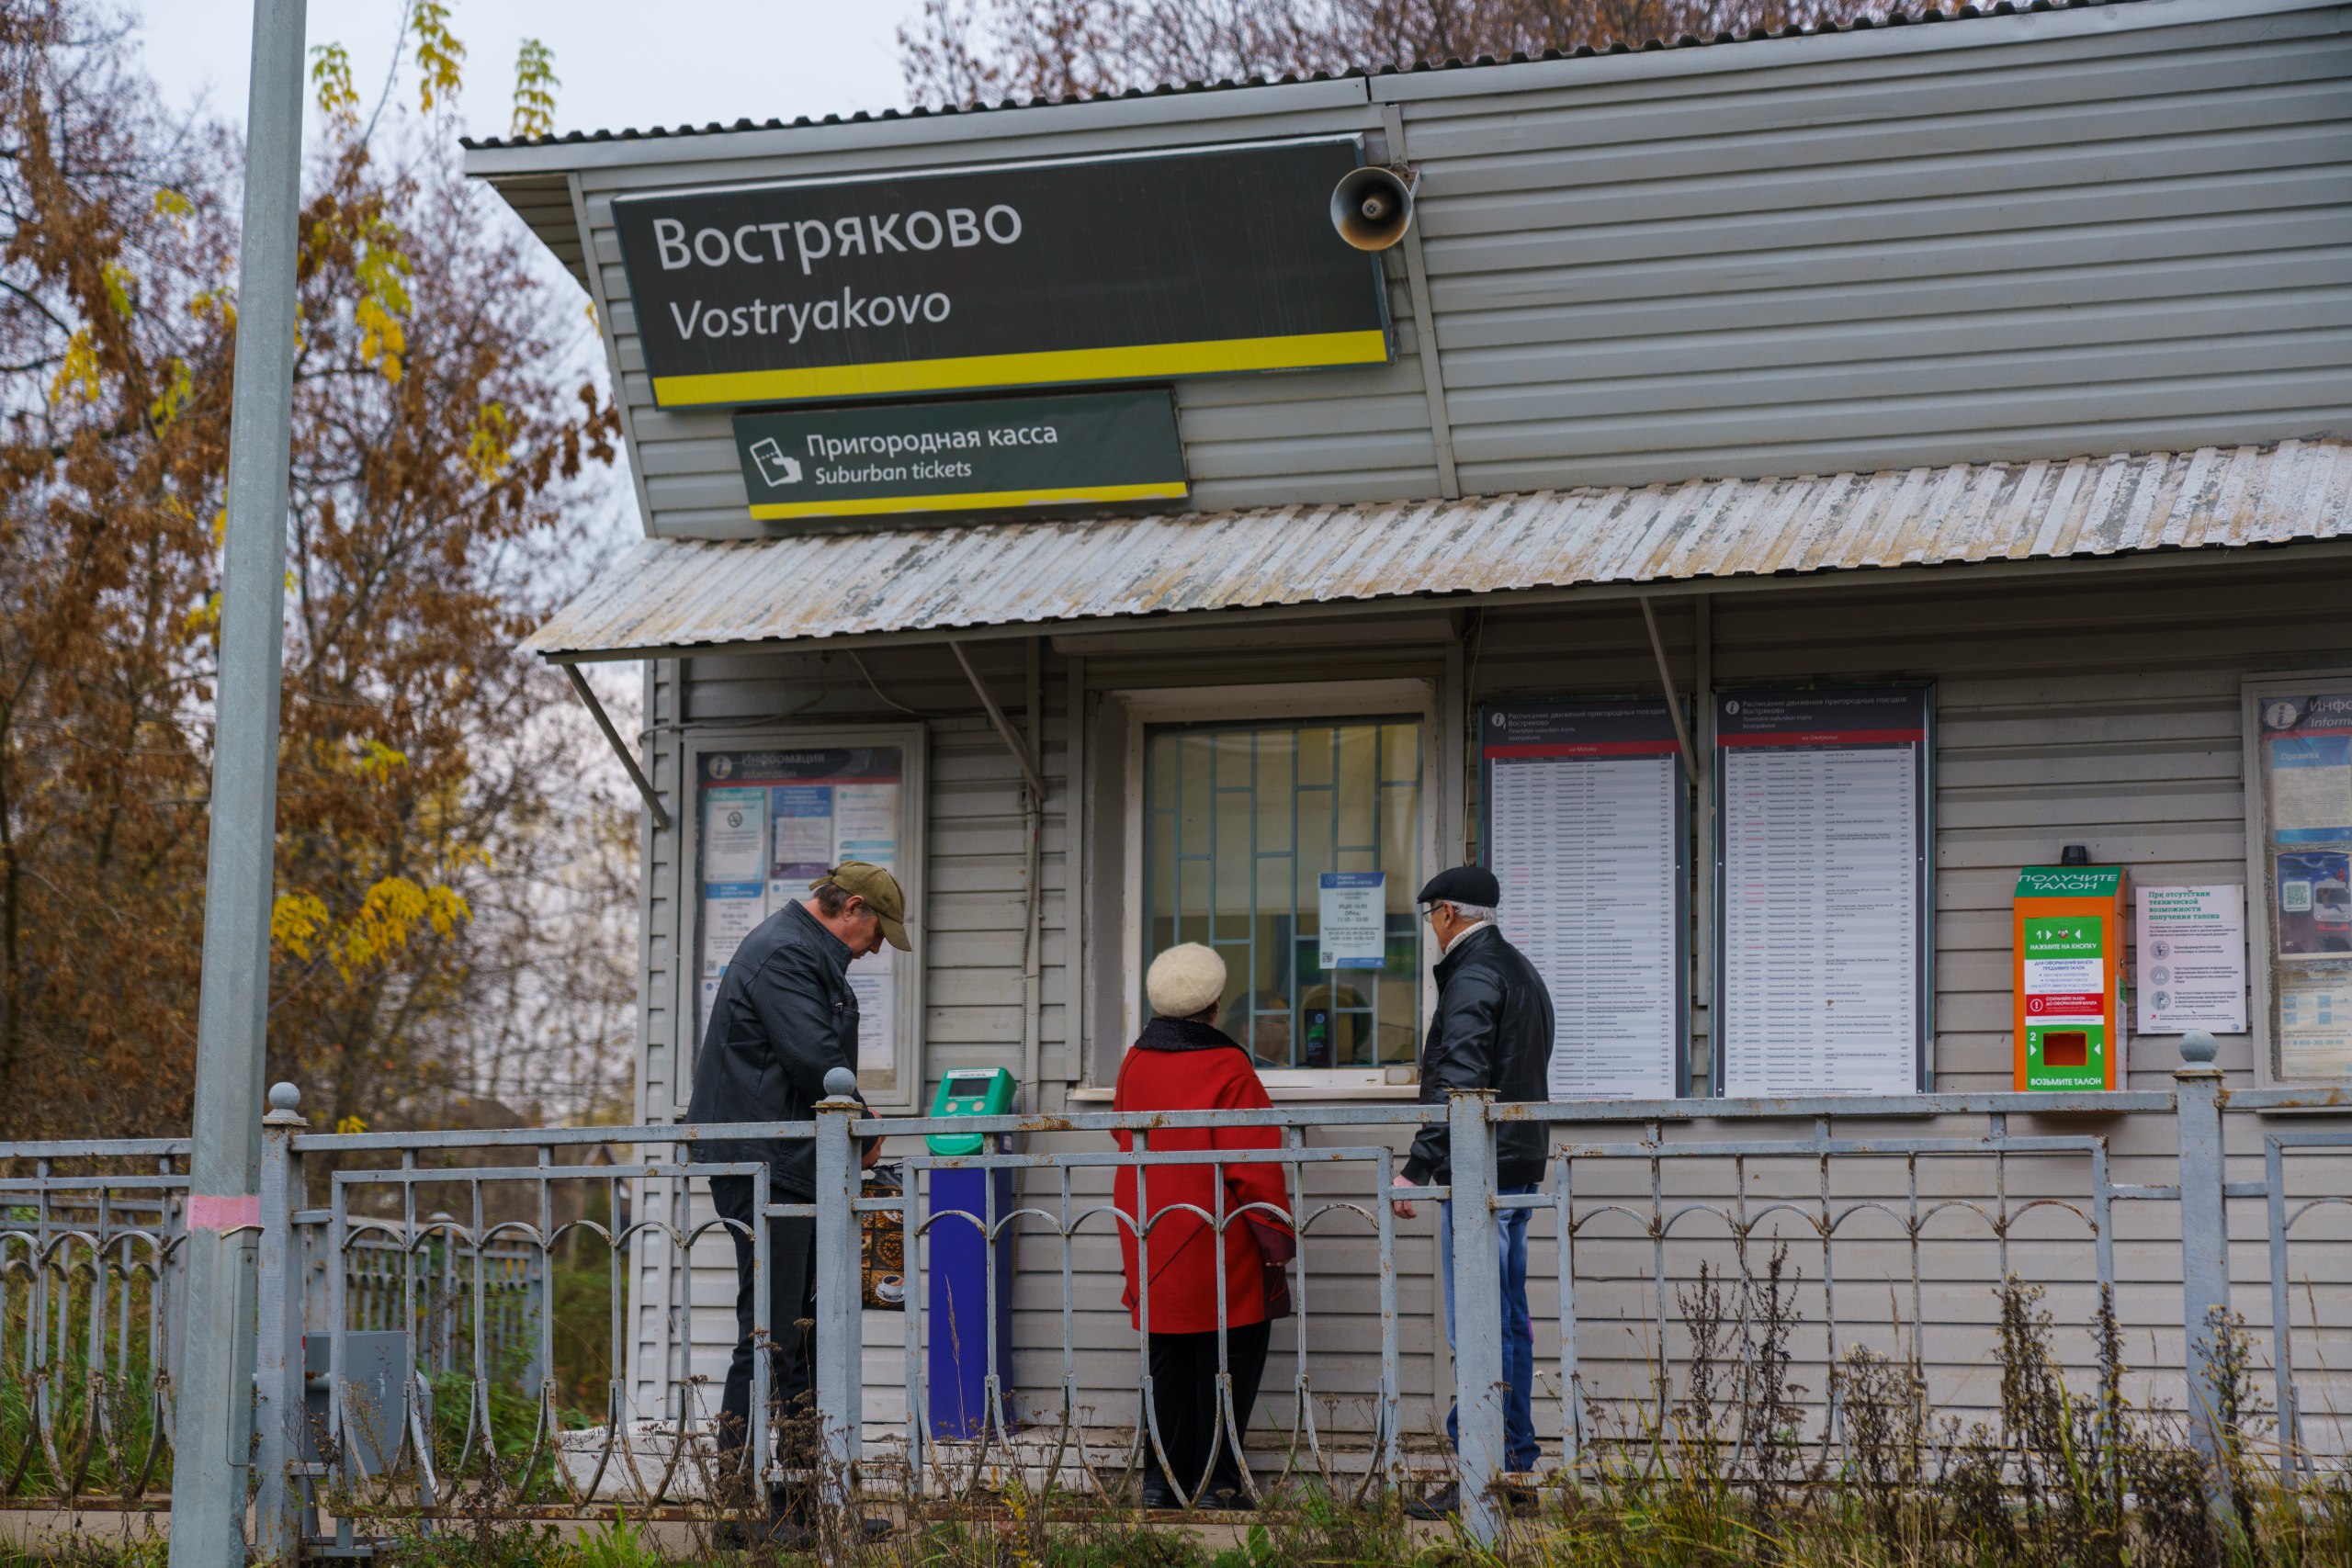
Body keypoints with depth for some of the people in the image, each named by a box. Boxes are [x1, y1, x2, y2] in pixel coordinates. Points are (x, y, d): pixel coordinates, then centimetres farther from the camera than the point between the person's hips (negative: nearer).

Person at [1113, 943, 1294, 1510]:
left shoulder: (1135, 1062, 4)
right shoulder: (1227, 1069, -15)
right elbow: (1252, 1164, -16)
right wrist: (1277, 1237, -9)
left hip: (1151, 1241, 6)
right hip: (1218, 1247, -6)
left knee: (1169, 1361, 14)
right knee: (1228, 1361, 4)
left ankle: (1160, 1482, 16)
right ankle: (1215, 1482, 4)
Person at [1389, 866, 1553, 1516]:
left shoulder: (1473, 977, -12)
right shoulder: (1521, 970, 19)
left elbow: (1457, 1082, -21)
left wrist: (1418, 1166, -22)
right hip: (1519, 1167, 10)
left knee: (1479, 1327, -9)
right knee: (1510, 1320, 12)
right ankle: (1517, 1459, 16)